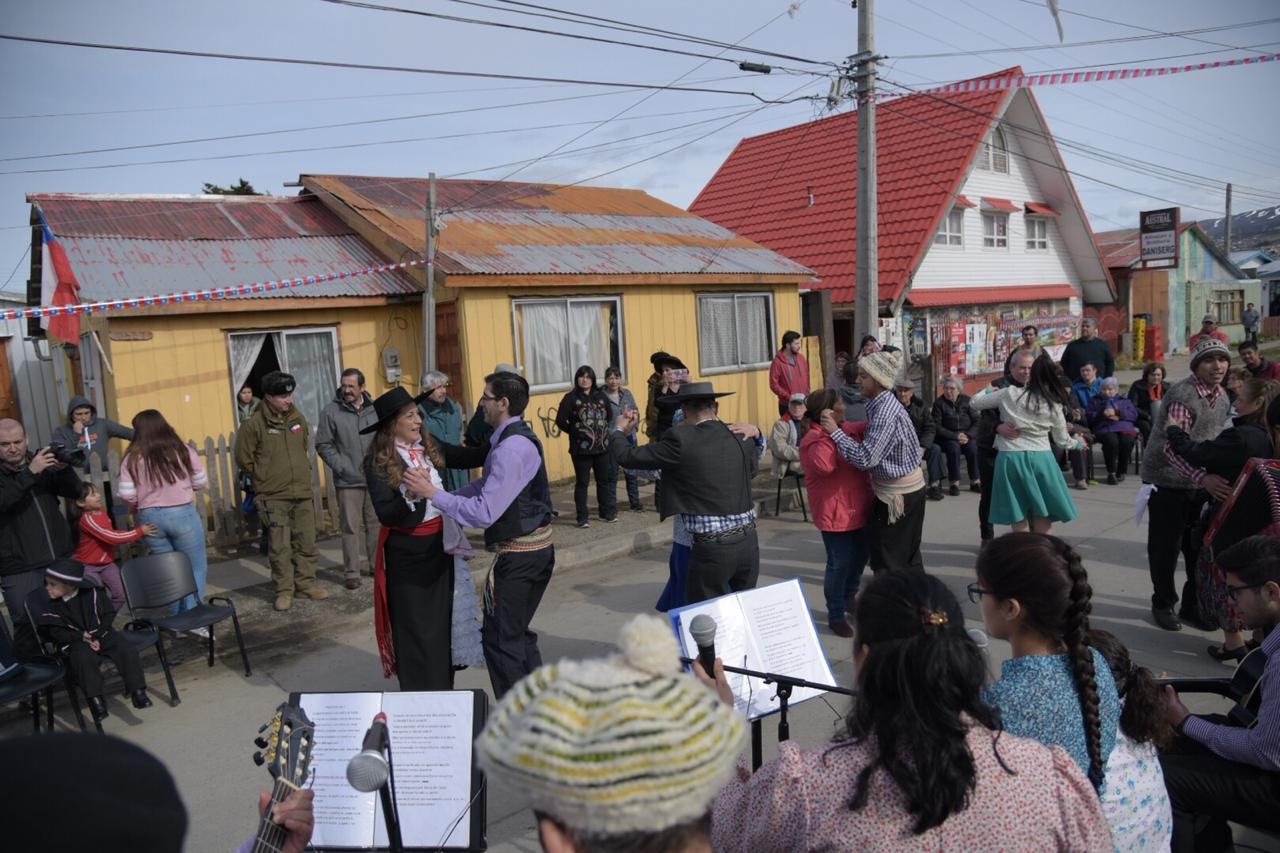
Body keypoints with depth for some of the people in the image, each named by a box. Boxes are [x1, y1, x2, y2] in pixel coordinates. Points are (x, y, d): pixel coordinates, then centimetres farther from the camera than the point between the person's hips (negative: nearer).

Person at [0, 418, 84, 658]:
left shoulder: (42, 462, 8)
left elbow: (76, 492, 5)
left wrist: (64, 469, -13)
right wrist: (30, 473, -31)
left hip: (60, 559, 4)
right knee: (27, 625, 0)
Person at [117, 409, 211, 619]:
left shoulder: (132, 458, -2)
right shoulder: (182, 451, -4)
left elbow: (126, 495, -6)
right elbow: (201, 482, 2)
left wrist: (139, 508, 14)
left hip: (150, 517, 2)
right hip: (182, 513, -2)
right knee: (196, 567, 7)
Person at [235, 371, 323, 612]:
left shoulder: (297, 418, 6)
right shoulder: (254, 424, -10)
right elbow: (243, 458, -3)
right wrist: (265, 479, 2)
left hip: (302, 493, 5)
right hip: (273, 497, -5)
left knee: (306, 542, 10)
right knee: (279, 547, 0)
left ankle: (305, 583, 23)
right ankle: (284, 590, 12)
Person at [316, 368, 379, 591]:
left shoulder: (375, 408, 3)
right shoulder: (331, 411, -4)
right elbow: (323, 445, -2)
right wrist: (341, 467, -10)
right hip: (348, 481, -3)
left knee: (376, 524, 12)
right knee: (351, 528, 1)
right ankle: (351, 573, 10)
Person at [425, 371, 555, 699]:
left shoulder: (510, 448, -22)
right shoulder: (518, 438, 10)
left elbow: (484, 512, -26)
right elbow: (486, 485, 16)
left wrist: (435, 496, -20)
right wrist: (446, 496, 6)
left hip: (517, 555, -10)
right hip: (538, 548, 10)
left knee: (499, 638, 2)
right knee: (518, 634, 21)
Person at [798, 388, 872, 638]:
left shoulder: (846, 428, 7)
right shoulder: (815, 438, -19)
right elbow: (824, 465, -38)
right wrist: (831, 432, -30)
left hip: (858, 508, 9)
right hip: (835, 512, -9)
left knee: (859, 557, 22)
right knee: (839, 564, -1)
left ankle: (849, 599, 44)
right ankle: (836, 616, 14)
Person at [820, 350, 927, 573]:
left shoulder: (885, 413, -24)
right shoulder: (883, 404, 6)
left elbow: (865, 458, -29)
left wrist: (835, 431, -23)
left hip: (896, 494, -10)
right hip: (909, 488, 10)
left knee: (887, 563, 0)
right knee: (908, 555, 20)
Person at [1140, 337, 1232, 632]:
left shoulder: (1222, 396, 6)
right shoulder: (1182, 395, -21)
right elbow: (1173, 447, -31)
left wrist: (1210, 476, 14)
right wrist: (1203, 476, -43)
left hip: (1199, 482, 7)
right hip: (1167, 481, -7)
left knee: (1199, 545, 11)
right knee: (1165, 547, 4)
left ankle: (1194, 605, 27)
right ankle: (1163, 604, 21)